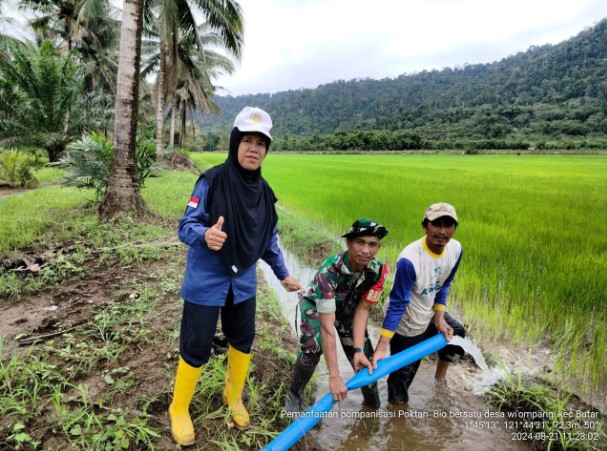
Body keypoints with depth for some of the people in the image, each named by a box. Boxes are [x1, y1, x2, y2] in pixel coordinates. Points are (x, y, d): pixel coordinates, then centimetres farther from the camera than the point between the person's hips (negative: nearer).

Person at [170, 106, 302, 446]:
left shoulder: (264, 191, 1)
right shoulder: (212, 180, -17)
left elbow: (269, 239, 11)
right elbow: (186, 225, -16)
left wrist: (283, 274, 14)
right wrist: (205, 235, -39)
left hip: (243, 284, 6)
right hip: (206, 284, -5)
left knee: (243, 341, 18)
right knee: (196, 348, 6)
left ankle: (234, 396, 46)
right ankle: (179, 410, 33)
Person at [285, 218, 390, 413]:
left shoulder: (378, 270, -27)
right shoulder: (329, 271, -41)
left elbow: (362, 309, -18)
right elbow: (327, 326, -41)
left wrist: (359, 350, -27)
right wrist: (334, 376, -40)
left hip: (347, 306, 4)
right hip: (315, 303, -4)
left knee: (364, 357, -2)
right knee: (313, 348, -26)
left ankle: (374, 405, 26)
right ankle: (293, 393, 3)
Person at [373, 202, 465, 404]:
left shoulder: (455, 249, -14)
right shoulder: (409, 260, -36)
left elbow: (443, 286, 2)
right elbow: (397, 304, -32)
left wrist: (439, 318, -4)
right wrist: (381, 347, -32)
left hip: (428, 315, 8)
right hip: (406, 324, -7)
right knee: (404, 372, 5)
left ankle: (440, 382, 51)